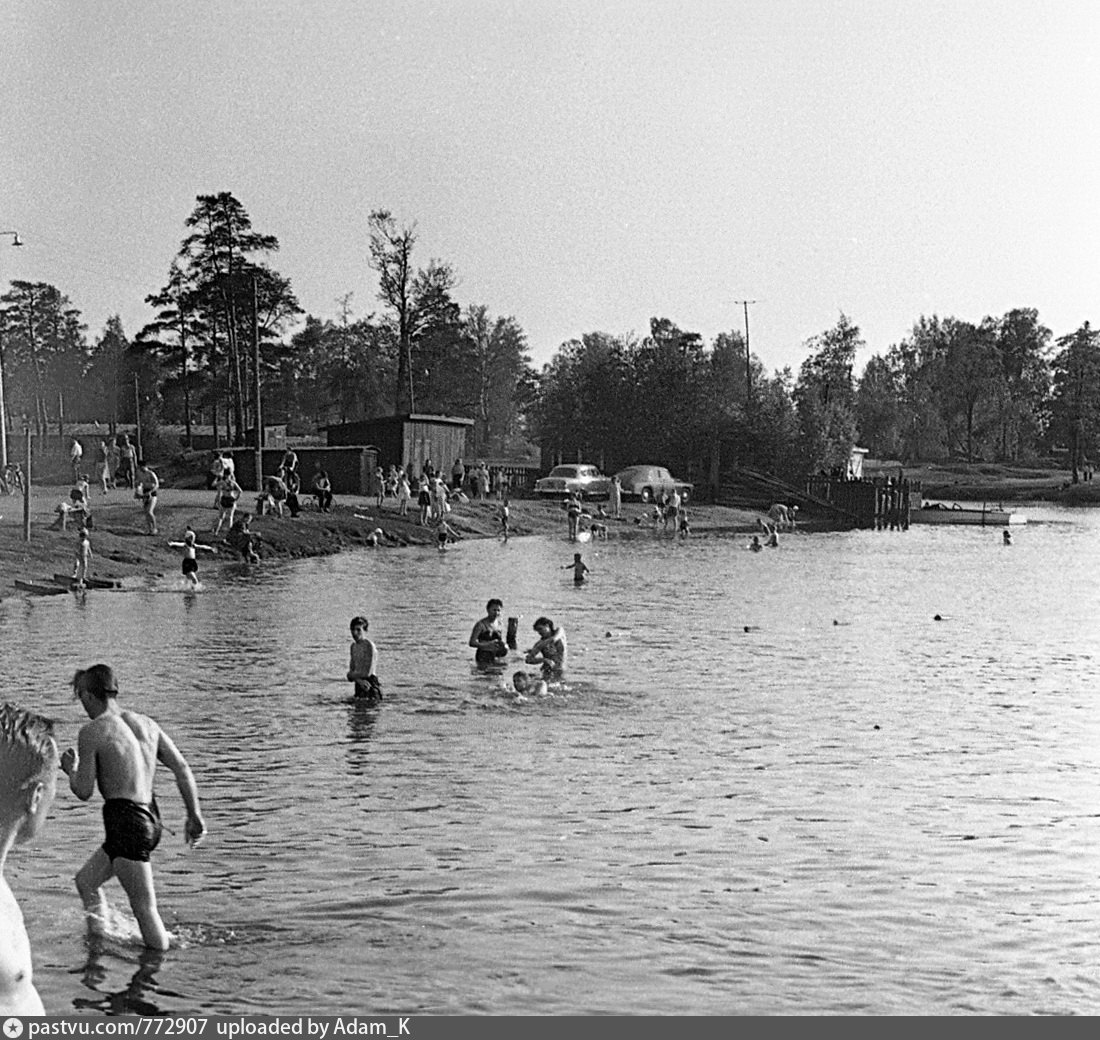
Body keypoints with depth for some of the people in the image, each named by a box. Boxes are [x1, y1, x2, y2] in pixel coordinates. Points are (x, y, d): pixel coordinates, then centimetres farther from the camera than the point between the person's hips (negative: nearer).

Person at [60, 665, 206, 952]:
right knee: (86, 881, 25)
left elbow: (84, 791, -7)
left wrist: (70, 769, 13)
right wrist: (194, 815, 12)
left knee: (144, 908, -2)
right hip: (150, 818, 8)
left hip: (124, 821, -8)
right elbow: (182, 768, 7)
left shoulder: (92, 731, -8)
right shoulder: (146, 724, 11)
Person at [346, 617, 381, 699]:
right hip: (359, 682, 7)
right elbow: (351, 668, 9)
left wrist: (352, 675, -3)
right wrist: (358, 680, -12)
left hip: (369, 682, -7)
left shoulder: (369, 646, -15)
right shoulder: (353, 646, 9)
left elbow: (368, 673, -16)